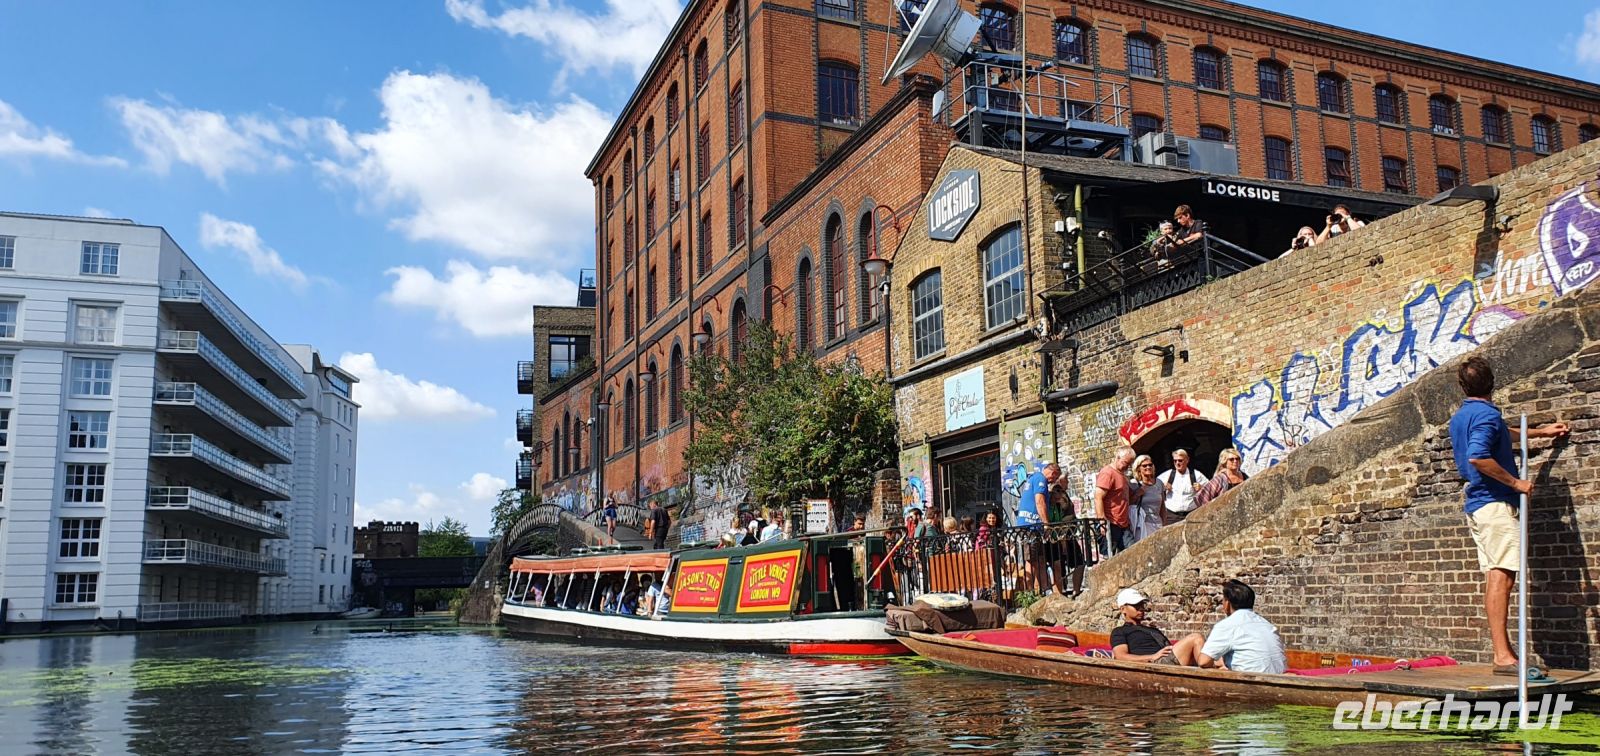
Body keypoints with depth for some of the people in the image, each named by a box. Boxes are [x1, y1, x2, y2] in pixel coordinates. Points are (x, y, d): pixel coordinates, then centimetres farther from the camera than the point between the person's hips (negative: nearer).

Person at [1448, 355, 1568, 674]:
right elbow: (1477, 456, -27)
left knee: (1494, 577, 9)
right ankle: (1503, 656, -20)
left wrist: (1539, 432, 49)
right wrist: (1516, 483, -17)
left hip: (1476, 505, 10)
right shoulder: (1487, 414, -11)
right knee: (1501, 576, -14)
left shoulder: (1459, 418, 19)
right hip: (1495, 504, -10)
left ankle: (1505, 652, 12)